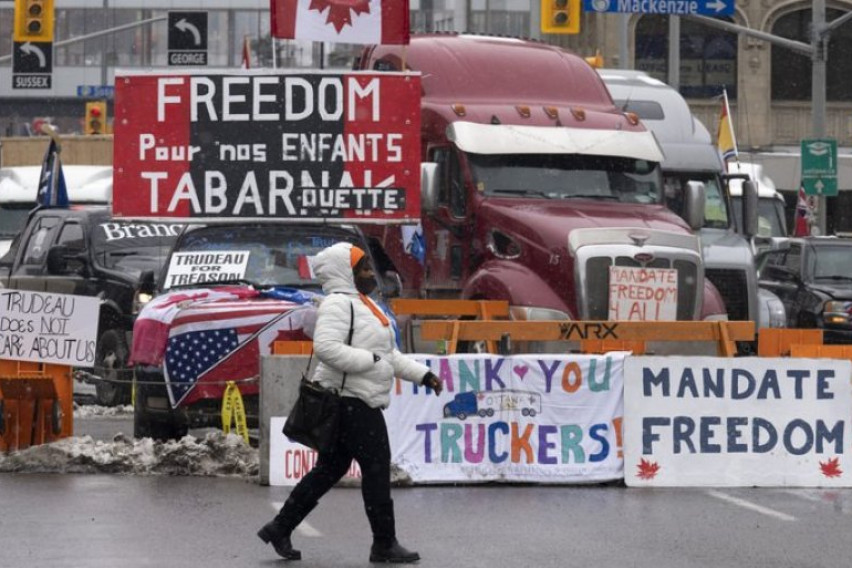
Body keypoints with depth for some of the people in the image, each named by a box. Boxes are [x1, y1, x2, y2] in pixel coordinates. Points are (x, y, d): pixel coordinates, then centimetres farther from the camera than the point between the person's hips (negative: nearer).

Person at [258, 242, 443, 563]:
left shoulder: (363, 305, 21)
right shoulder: (338, 304, -13)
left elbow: (389, 355, 26)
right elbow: (326, 348, -27)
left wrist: (422, 375, 17)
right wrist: (370, 361, -22)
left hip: (361, 402, 11)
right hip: (349, 401, -11)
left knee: (330, 469, 12)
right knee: (376, 467, -6)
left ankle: (280, 529, 17)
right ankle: (384, 544, 1)